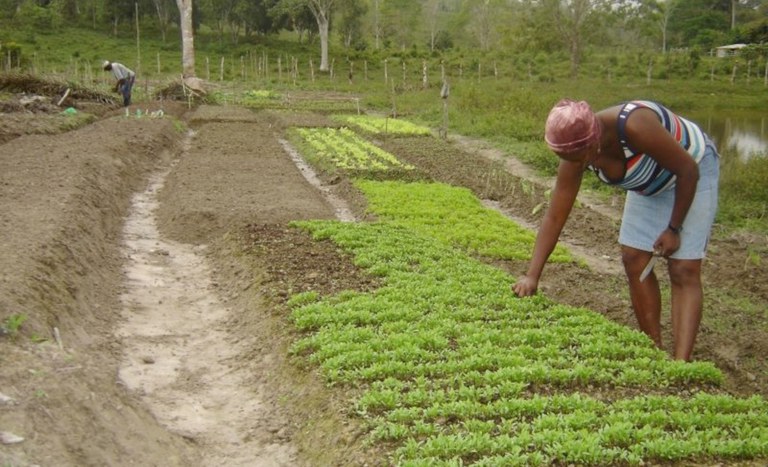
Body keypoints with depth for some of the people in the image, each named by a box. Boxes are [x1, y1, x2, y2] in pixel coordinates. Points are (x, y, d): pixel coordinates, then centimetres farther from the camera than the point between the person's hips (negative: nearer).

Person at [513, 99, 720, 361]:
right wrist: (532, 276, -19)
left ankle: (681, 364, -18)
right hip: (650, 183, 6)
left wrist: (674, 228, -19)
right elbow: (554, 218, -14)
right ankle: (654, 351, 12)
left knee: (684, 271, -14)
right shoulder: (575, 155, -20)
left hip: (692, 173, -6)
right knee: (634, 261, 1)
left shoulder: (635, 127, -40)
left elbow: (688, 169, -26)